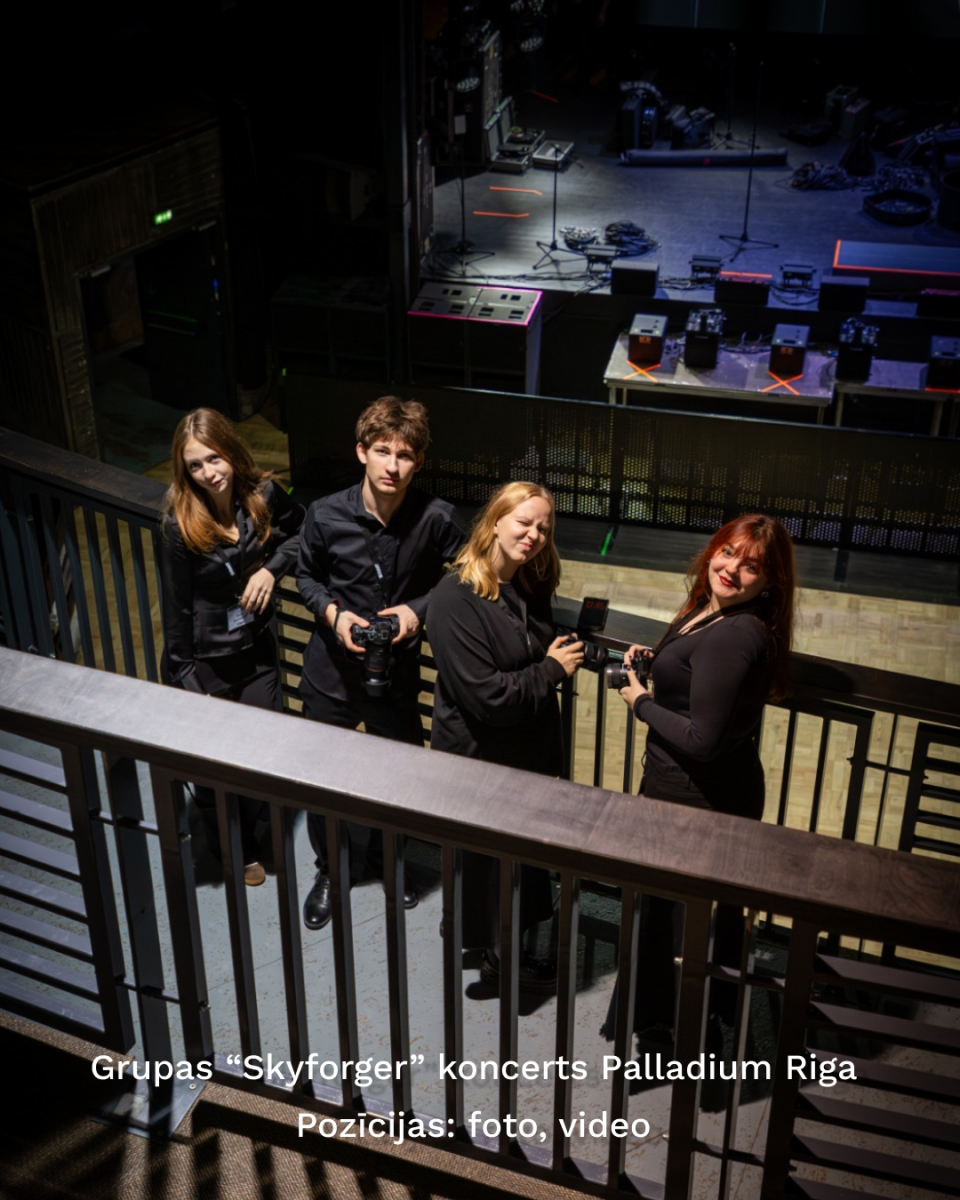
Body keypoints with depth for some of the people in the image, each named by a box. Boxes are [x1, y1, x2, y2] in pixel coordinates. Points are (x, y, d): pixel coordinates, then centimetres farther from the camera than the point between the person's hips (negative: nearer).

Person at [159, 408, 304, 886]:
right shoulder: (179, 524, -20)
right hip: (204, 662, -3)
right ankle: (225, 850, 39)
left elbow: (300, 531, 10)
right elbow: (176, 606, -13)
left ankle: (248, 846, 37)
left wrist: (272, 567, -9)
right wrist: (183, 678, -10)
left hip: (256, 653, 3)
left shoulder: (263, 494, -11)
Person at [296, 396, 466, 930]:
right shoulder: (325, 515, -15)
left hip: (397, 673, 0)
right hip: (331, 671, 0)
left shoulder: (437, 519, -19)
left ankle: (382, 857, 49)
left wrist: (420, 609, -18)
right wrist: (332, 612, -16)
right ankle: (329, 870, 42)